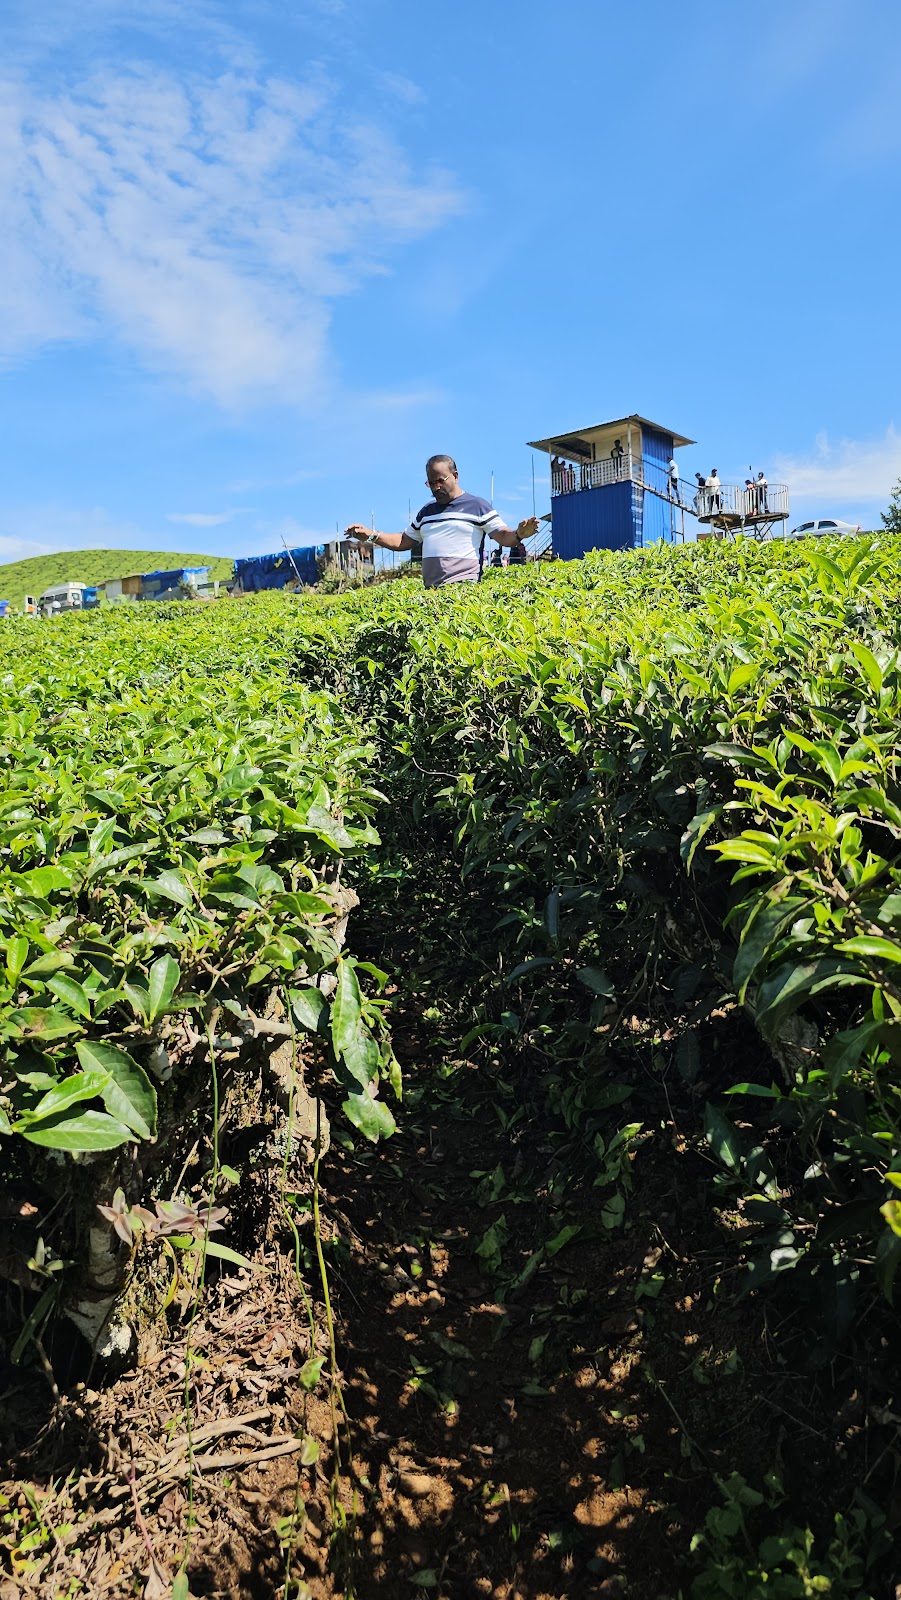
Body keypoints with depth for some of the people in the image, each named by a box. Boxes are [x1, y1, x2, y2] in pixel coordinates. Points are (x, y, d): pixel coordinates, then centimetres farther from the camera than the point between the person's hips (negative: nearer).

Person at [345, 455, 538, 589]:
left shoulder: (478, 506, 5)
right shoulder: (426, 512, 21)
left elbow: (503, 536, 0)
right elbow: (404, 541, 27)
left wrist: (519, 534, -24)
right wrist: (371, 536, 15)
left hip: (465, 589, -5)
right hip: (431, 591, 5)